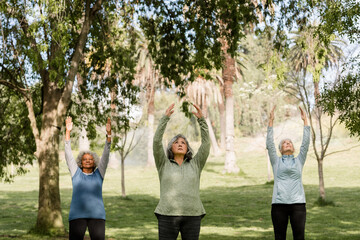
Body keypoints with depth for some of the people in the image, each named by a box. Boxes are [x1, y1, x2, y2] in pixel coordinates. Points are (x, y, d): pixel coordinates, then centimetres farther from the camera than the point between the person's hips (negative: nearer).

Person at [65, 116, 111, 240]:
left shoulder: (99, 174, 14)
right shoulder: (76, 173, 13)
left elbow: (106, 154, 7)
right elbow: (68, 154, 8)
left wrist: (109, 133, -3)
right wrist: (68, 131, 1)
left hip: (97, 215, 1)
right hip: (77, 214, 0)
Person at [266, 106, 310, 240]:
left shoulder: (299, 161, 15)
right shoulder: (276, 161, 12)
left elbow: (305, 143, 9)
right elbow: (270, 143, 4)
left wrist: (305, 121, 7)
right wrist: (271, 120, -1)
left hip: (298, 203, 1)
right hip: (279, 203, -1)